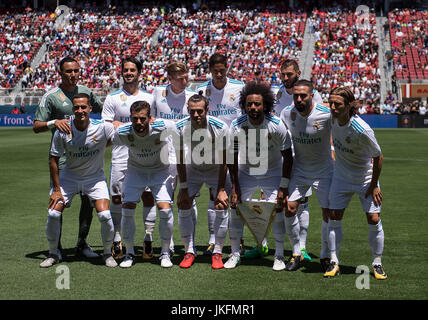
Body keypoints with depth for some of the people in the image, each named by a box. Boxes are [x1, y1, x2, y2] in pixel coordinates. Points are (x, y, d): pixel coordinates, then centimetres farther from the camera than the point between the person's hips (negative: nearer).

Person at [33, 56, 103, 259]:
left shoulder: (86, 92, 10)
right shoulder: (51, 96, -4)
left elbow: (101, 108, 28)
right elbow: (36, 126, -7)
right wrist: (54, 122, -25)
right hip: (62, 156, -5)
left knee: (89, 200, 6)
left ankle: (82, 244, 18)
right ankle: (56, 247, 9)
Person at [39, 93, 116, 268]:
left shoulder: (102, 127, -19)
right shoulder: (62, 131, -16)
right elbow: (54, 159, -6)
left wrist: (99, 147, -11)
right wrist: (56, 189, -7)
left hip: (95, 177, -1)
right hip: (69, 176, 1)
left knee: (105, 215, -17)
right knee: (53, 213, -9)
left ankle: (108, 253, 9)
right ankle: (53, 253, 14)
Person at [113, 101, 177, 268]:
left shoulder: (164, 127, -30)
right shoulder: (122, 132, -25)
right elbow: (109, 143, -2)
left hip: (160, 170, -1)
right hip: (135, 171, 1)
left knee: (165, 209, -15)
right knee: (127, 209, -10)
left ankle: (165, 253, 5)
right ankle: (129, 253, 9)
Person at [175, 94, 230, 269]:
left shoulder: (220, 127, -26)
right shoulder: (180, 127, -20)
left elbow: (223, 161, -18)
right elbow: (180, 160, -9)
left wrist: (221, 189, -19)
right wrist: (184, 188, -11)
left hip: (215, 169, -2)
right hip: (192, 169, 2)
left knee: (221, 207, -12)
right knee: (183, 206, -7)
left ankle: (217, 253, 1)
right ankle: (189, 251, 6)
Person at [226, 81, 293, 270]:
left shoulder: (276, 125, -21)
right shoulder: (237, 126, -18)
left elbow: (287, 156, -11)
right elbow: (233, 157, -6)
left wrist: (284, 187, -13)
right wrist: (235, 187, -9)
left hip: (272, 172, -1)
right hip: (246, 172, 2)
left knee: (277, 212, -11)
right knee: (235, 209, -6)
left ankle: (279, 256, 4)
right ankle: (235, 254, 9)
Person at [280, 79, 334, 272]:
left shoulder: (326, 114, -22)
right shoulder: (287, 113, -9)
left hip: (324, 171, -3)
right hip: (299, 170, 3)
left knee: (328, 213, -5)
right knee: (289, 209, -6)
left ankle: (325, 256, 16)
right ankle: (296, 253, 13)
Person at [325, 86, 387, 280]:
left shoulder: (363, 131, -30)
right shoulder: (333, 117, -15)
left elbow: (378, 157, -18)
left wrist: (374, 185, -12)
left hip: (366, 178, -5)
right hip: (341, 175, 5)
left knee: (374, 220, -6)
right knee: (334, 218, -1)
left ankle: (377, 264, 11)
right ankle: (334, 262, 9)